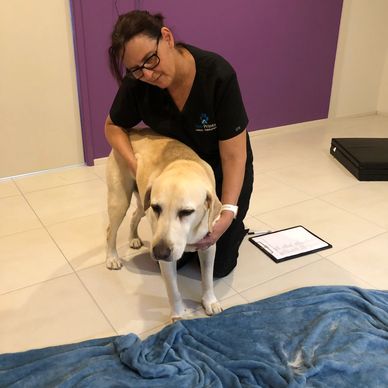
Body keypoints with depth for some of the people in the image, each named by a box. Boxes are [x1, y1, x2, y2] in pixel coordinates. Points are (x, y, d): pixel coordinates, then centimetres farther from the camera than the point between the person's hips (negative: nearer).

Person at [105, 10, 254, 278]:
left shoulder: (218, 74, -32)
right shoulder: (136, 82, -22)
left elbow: (234, 155, -28)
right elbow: (113, 126, -4)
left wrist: (228, 213, -36)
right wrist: (136, 166, -22)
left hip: (222, 170, -2)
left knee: (218, 266, 2)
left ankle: (235, 229, 31)